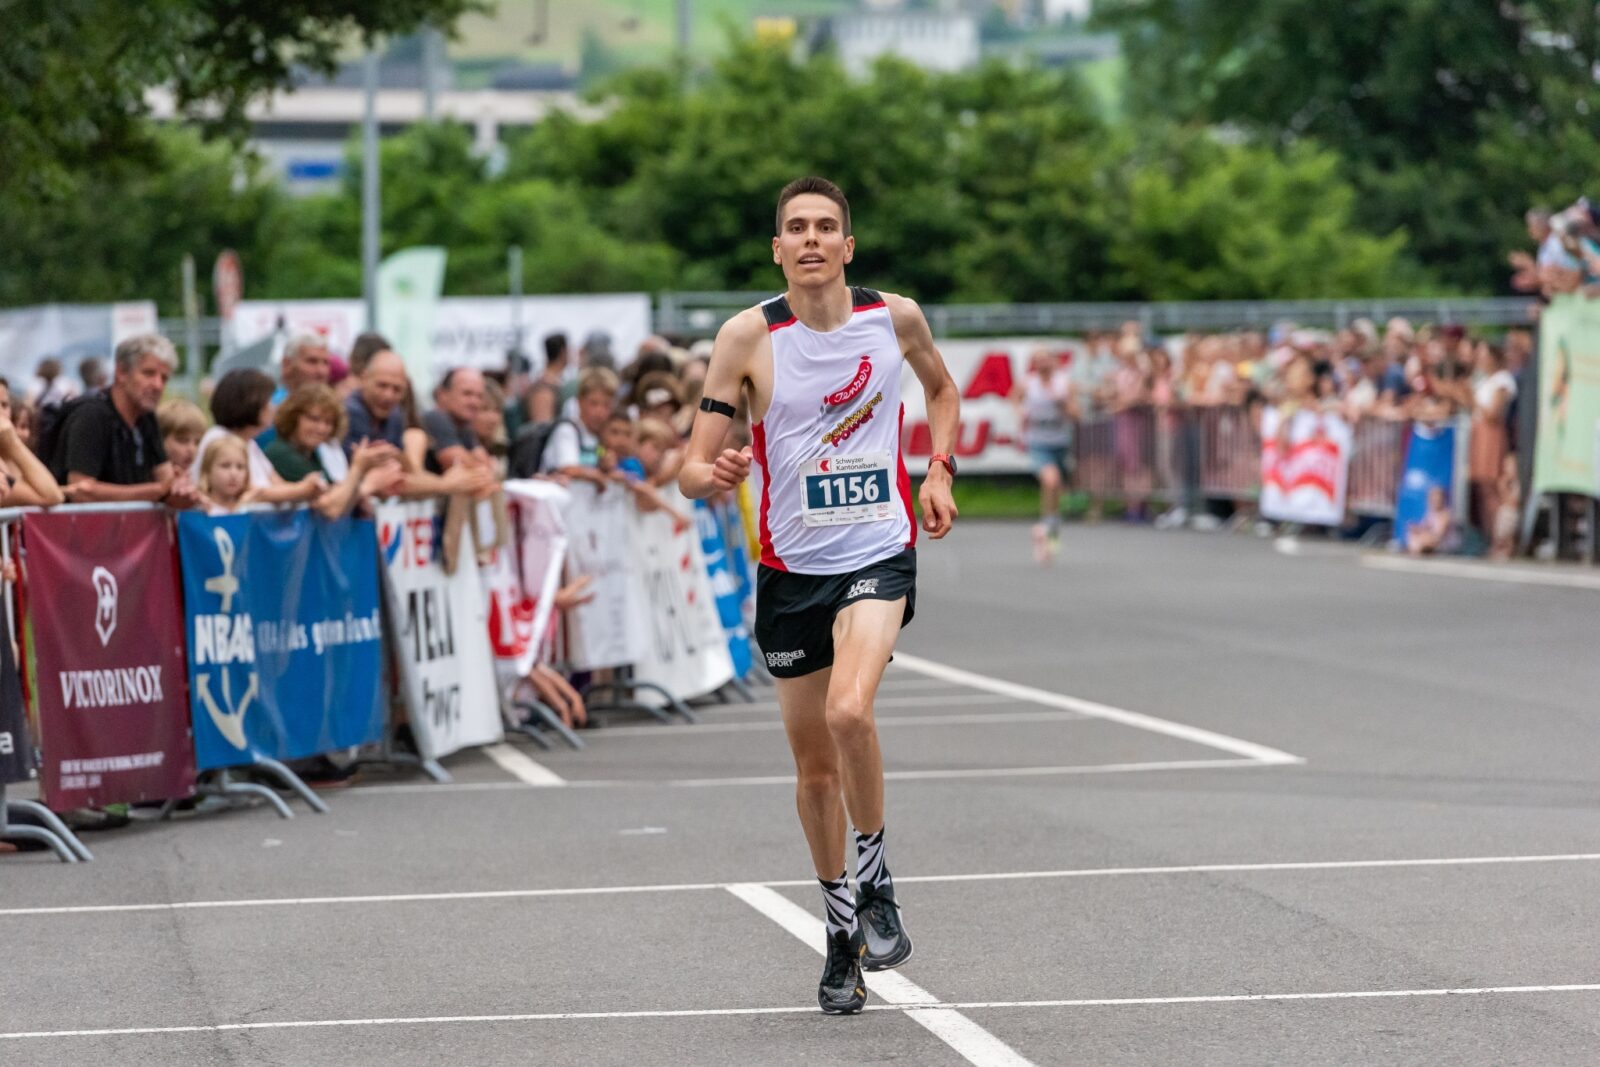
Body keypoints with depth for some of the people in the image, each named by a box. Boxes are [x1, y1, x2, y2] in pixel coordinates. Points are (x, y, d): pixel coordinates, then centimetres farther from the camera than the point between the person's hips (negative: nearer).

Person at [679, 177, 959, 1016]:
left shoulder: (895, 317, -3)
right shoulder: (747, 337, -8)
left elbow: (942, 388, 20)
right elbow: (693, 468, -9)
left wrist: (938, 468, 5)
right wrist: (709, 475, -32)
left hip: (878, 553, -1)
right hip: (790, 565, 1)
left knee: (850, 712, -27)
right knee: (814, 767, 11)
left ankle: (875, 881, -5)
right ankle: (841, 928, 30)